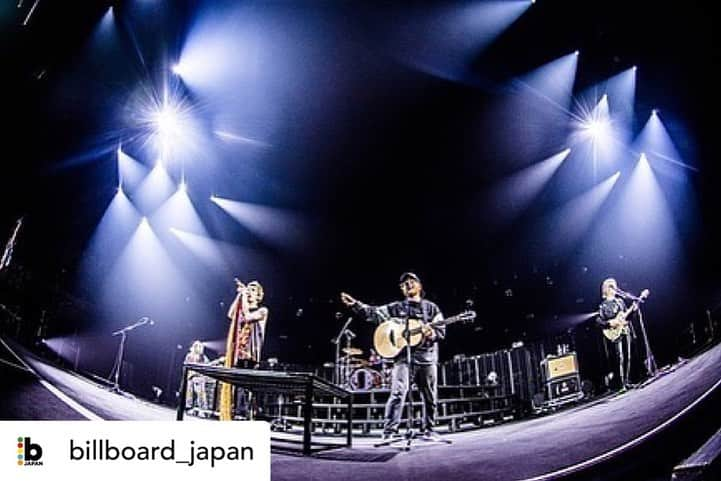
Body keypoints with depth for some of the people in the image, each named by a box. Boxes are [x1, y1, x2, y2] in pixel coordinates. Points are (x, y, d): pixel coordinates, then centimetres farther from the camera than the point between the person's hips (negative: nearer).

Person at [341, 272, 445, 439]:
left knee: (430, 398, 8)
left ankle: (428, 431, 23)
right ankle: (389, 433, -15)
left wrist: (431, 332, -18)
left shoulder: (431, 307, 12)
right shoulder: (396, 307, 11)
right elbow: (373, 312, 0)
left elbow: (442, 331, 5)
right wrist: (355, 304, -15)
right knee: (398, 393, -15)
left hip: (427, 357, 2)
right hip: (403, 357, -2)